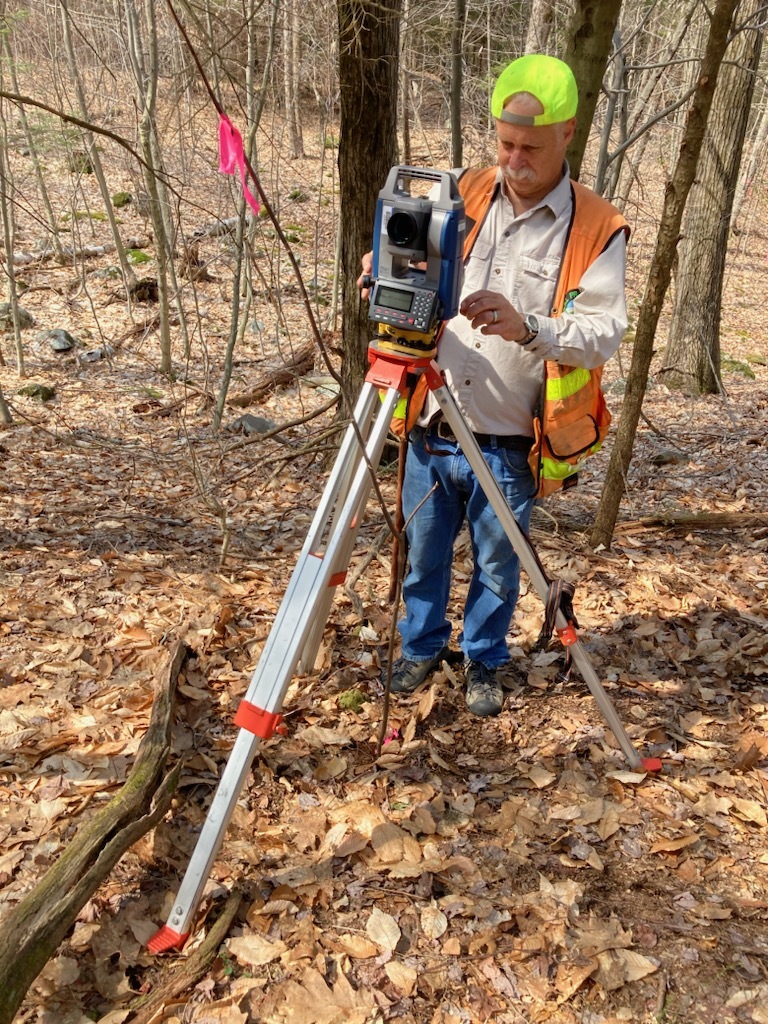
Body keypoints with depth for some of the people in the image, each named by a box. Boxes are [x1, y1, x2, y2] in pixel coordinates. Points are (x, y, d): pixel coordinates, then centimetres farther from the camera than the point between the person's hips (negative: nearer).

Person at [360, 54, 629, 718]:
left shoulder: (597, 231, -7)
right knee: (423, 553, 17)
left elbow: (605, 332, -15)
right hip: (431, 430, 3)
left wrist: (528, 327, -34)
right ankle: (422, 645, 41)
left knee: (497, 567, 13)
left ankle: (485, 662, 37)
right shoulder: (462, 196, 4)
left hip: (509, 446, -3)